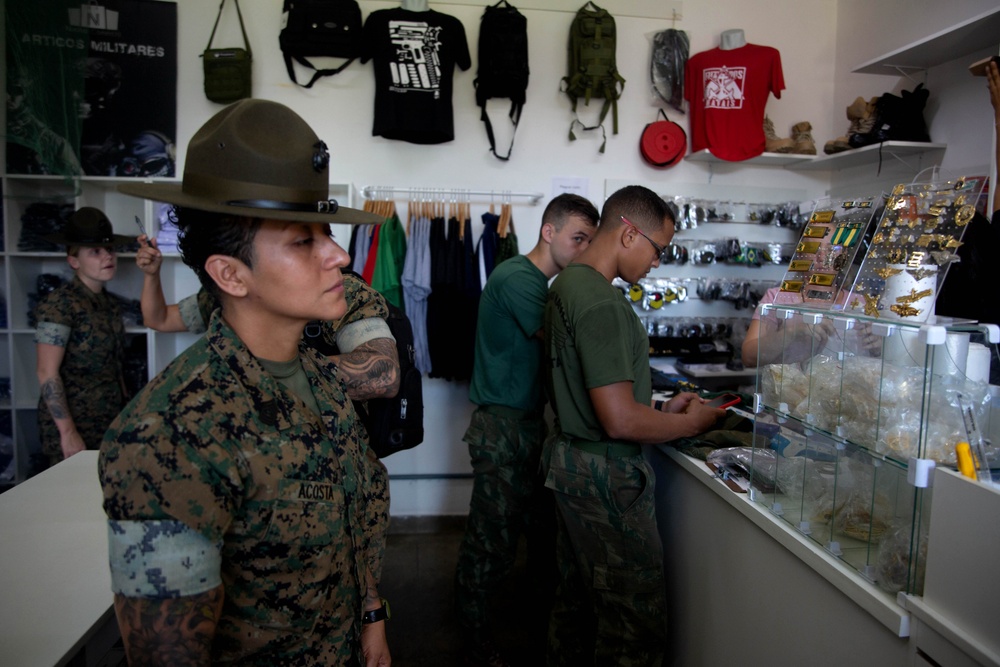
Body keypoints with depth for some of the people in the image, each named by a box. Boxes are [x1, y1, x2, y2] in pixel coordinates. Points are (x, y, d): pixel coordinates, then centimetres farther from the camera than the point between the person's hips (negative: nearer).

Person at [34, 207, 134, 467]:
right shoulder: (59, 303, -14)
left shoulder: (110, 302, 7)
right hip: (73, 427, -6)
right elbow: (47, 374, -16)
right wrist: (68, 433, -17)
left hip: (110, 423, 6)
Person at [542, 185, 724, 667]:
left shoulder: (566, 284, 9)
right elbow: (620, 421, -25)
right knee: (636, 624, 3)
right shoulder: (602, 303, -22)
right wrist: (689, 424, -8)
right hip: (607, 475, -10)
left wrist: (661, 408, 12)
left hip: (569, 461, 10)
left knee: (576, 599, 22)